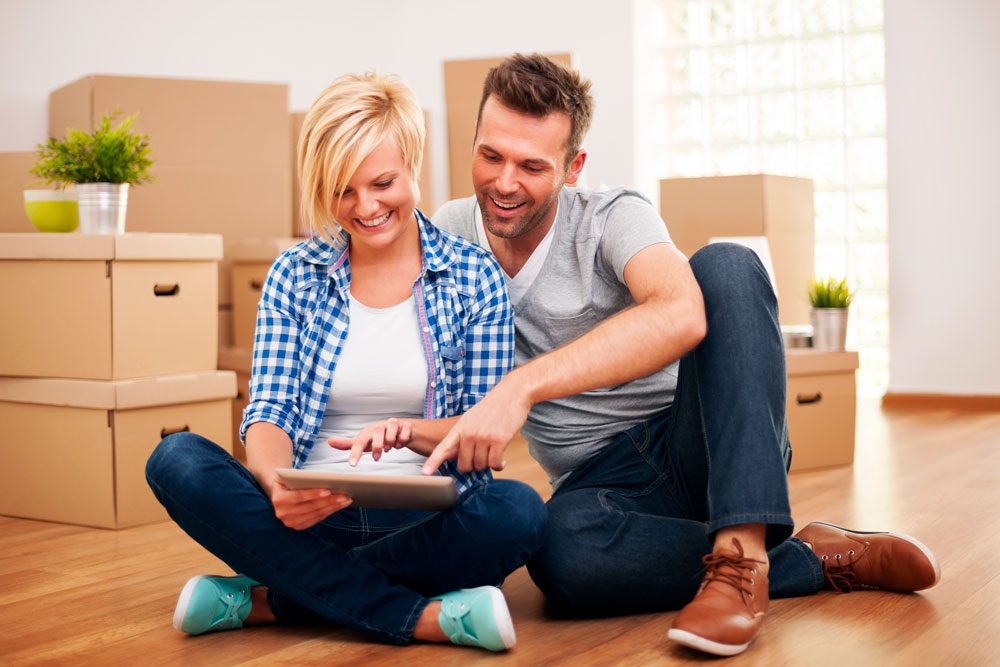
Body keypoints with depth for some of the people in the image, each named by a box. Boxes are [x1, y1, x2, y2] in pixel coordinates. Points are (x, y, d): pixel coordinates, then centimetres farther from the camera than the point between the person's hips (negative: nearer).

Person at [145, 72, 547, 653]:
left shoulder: (475, 277, 3)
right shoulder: (294, 276, 6)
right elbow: (270, 413, -2)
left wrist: (408, 431, -21)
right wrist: (276, 485, -26)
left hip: (426, 519, -1)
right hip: (311, 514, 1)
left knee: (518, 510, -32)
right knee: (176, 459, -23)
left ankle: (267, 599, -22)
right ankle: (422, 617, -27)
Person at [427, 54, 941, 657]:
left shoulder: (612, 218, -10)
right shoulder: (449, 235, 3)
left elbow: (682, 315, -33)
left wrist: (523, 385, -43)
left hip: (698, 445, -1)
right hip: (603, 482, 2)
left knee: (725, 265, -28)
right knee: (561, 550, -37)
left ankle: (740, 556, -35)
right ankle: (819, 559, -19)